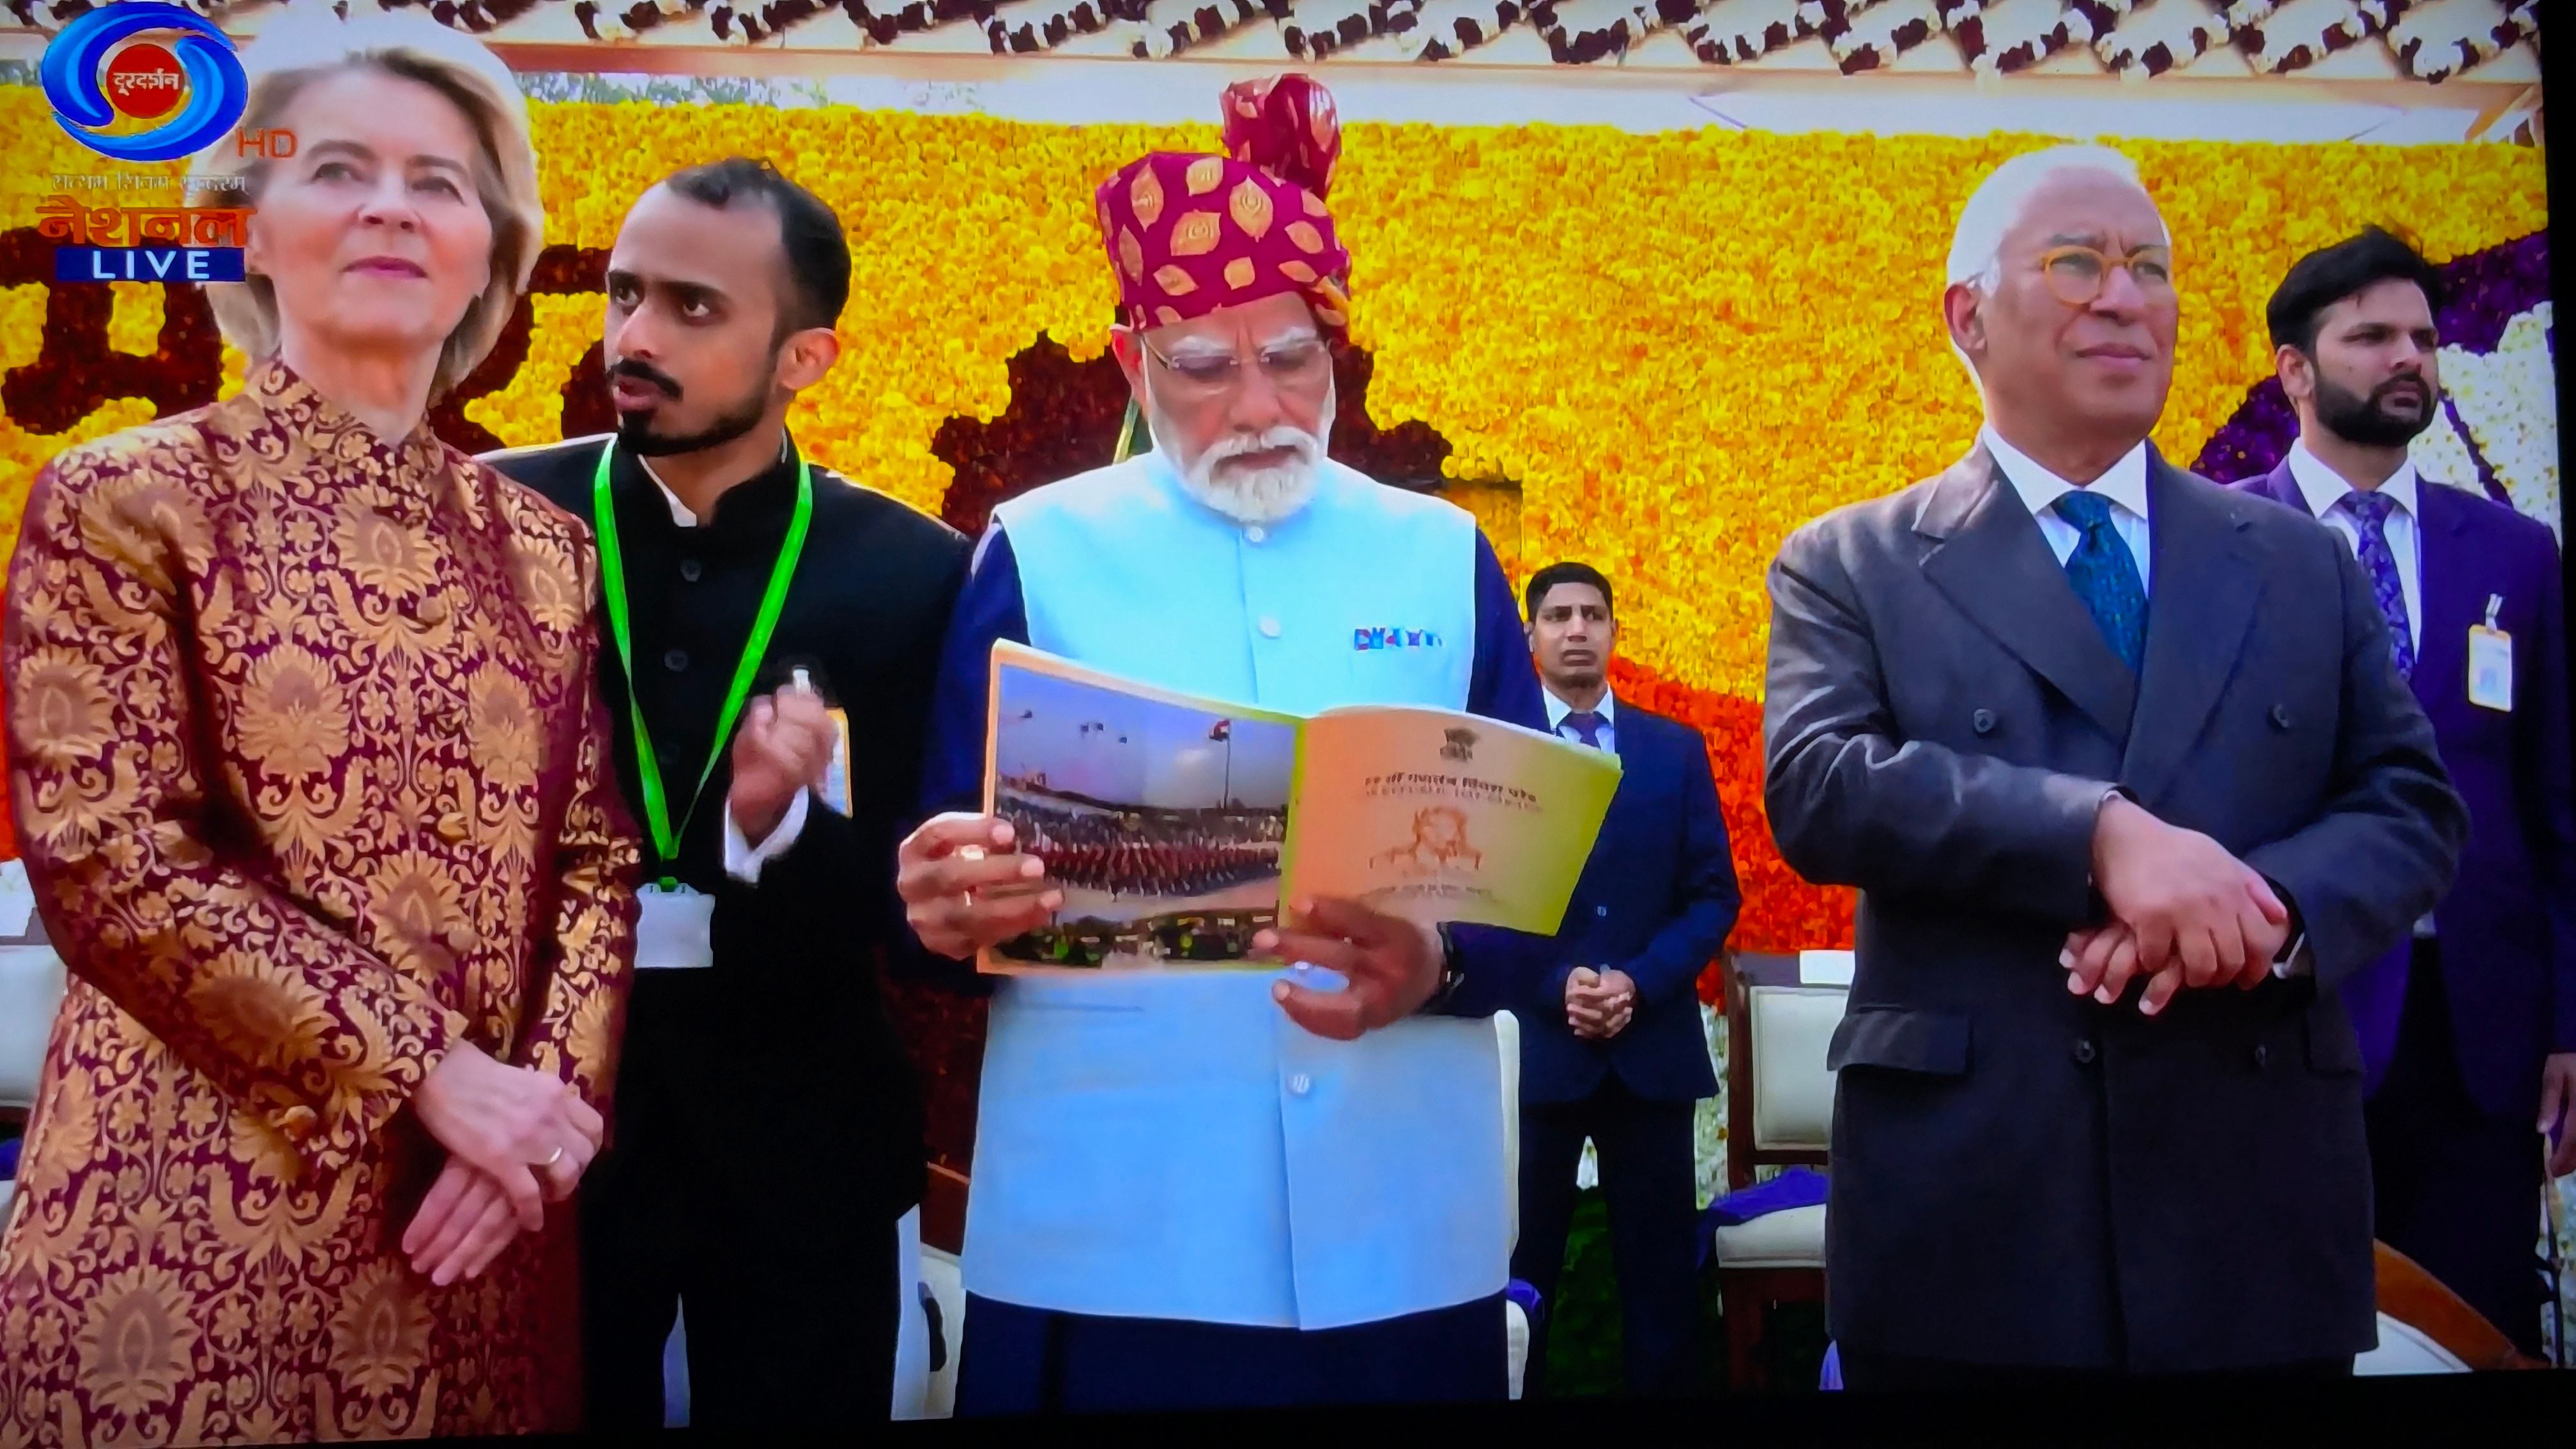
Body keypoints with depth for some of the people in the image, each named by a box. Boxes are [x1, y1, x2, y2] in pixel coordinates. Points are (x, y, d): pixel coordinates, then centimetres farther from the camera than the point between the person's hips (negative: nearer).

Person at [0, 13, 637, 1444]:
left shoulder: (542, 547, 8)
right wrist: (428, 1074, -15)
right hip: (200, 1207, -3)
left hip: (478, 1218, 4)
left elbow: (595, 862, 7)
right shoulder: (126, 499, -3)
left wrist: (546, 1100, -10)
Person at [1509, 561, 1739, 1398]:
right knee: (1518, 1271, 2)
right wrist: (1556, 986, -15)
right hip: (1531, 1042, -2)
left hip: (1652, 1044, 2)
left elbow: (1714, 896, 5)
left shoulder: (1676, 749, 9)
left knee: (1662, 1272, 5)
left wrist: (1638, 984, -10)